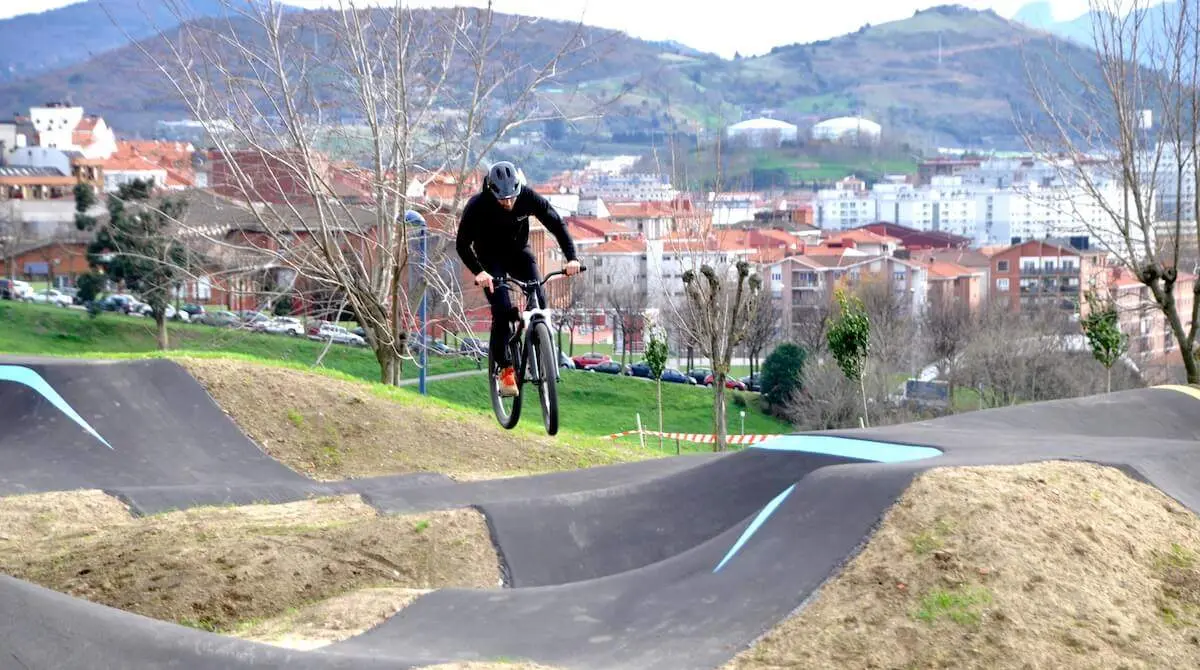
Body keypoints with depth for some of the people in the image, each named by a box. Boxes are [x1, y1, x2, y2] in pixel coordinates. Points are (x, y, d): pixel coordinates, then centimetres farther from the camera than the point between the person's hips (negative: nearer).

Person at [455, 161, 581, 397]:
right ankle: (505, 369, -9)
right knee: (502, 311, -19)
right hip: (490, 258, -2)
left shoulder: (529, 198, -24)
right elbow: (462, 244, -26)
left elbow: (557, 224, -17)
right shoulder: (477, 206, -29)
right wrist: (478, 272, -42)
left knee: (539, 300, -19)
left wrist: (572, 257, -30)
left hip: (518, 253, 2)